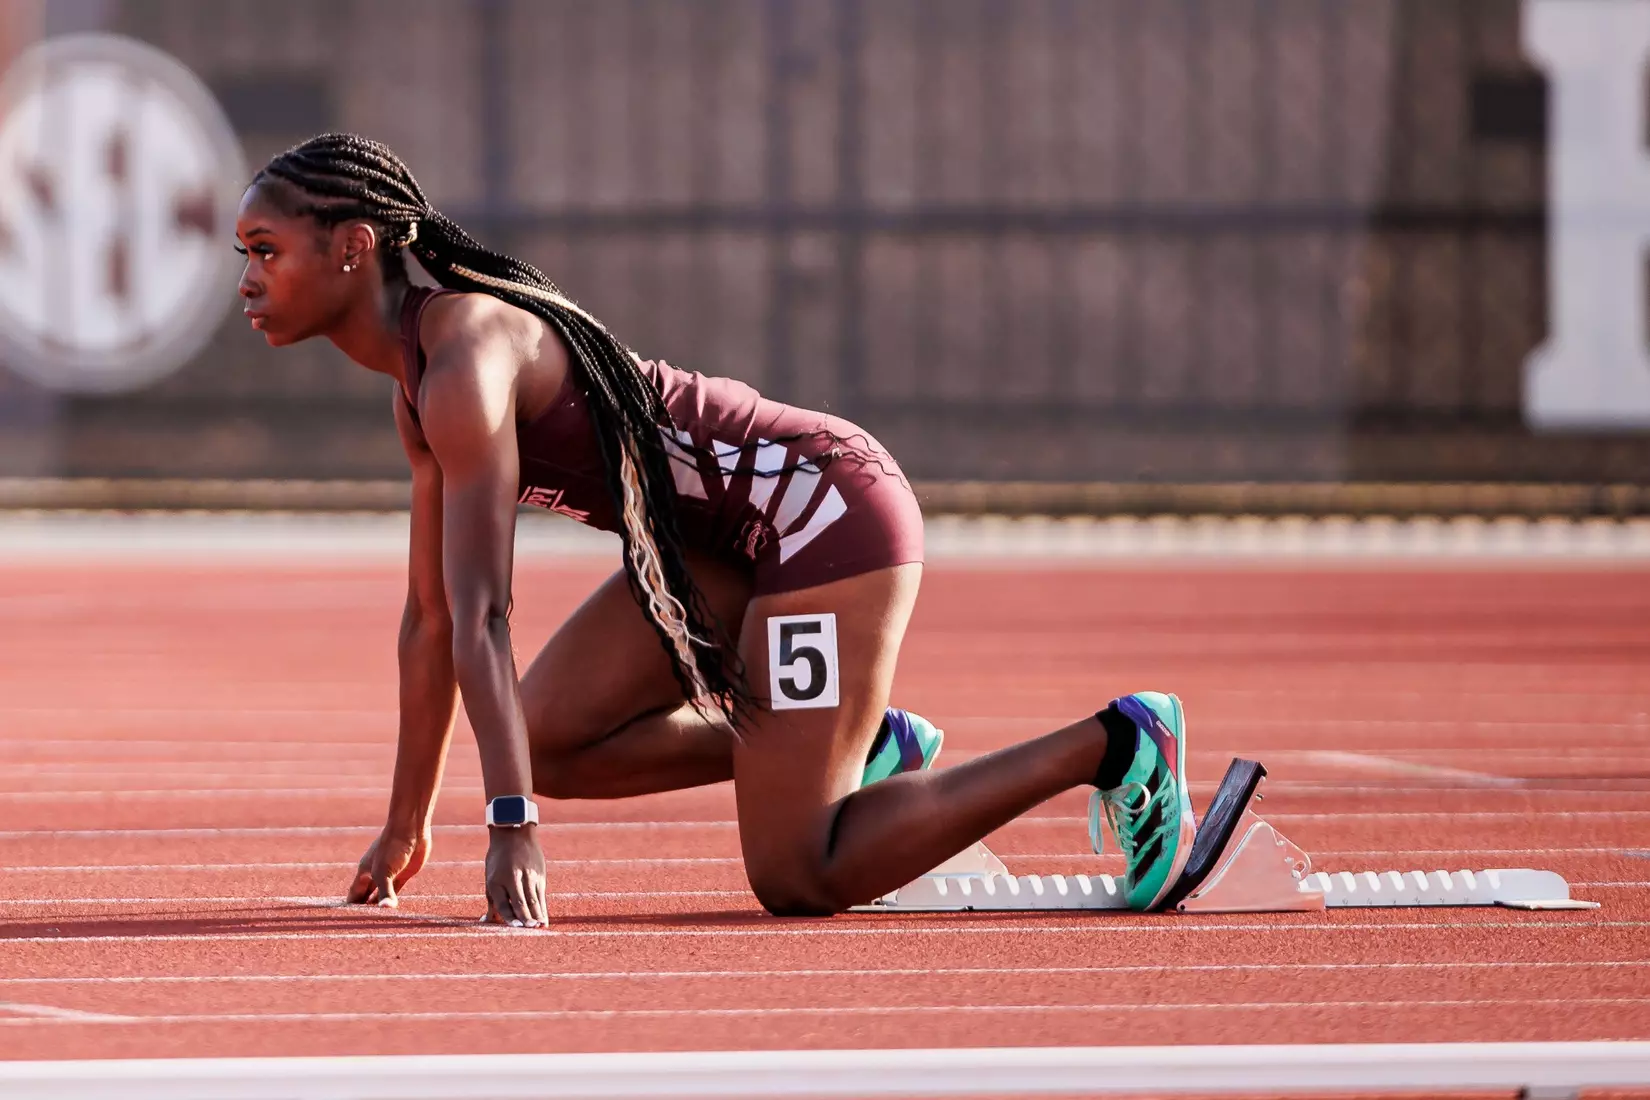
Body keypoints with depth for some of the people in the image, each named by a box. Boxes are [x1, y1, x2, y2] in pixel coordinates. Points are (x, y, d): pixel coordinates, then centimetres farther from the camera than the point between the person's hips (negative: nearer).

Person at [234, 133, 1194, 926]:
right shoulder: (418, 392, 9)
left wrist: (513, 829, -31)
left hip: (827, 510, -10)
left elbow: (482, 616, -27)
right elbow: (432, 617, 17)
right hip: (734, 543, 10)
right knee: (550, 746, 4)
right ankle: (864, 749, 13)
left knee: (795, 882, -11)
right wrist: (407, 823, 20)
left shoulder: (464, 365, -21)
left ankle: (1117, 744, -2)